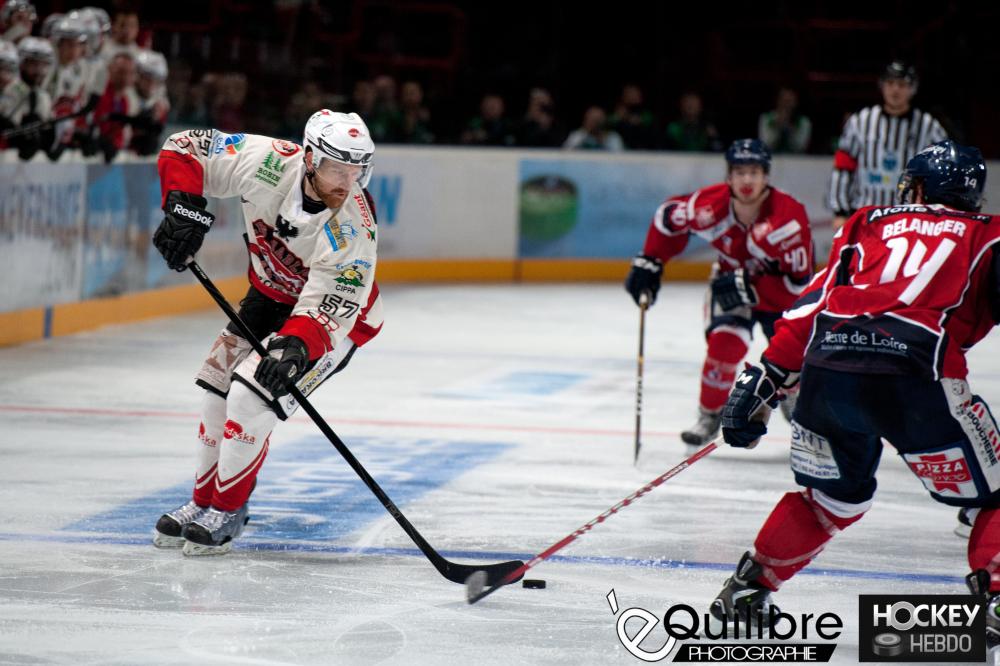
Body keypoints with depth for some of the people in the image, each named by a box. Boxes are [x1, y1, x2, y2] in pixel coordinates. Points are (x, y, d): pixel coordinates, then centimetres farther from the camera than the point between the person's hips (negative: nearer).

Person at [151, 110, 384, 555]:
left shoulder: (351, 229, -34)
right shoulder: (268, 162, -25)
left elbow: (328, 307, -36)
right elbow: (186, 150, -15)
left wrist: (295, 346, -53)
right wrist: (183, 207, -29)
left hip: (334, 317, -5)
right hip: (270, 293, 6)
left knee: (252, 396, -19)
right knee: (218, 388, 4)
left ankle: (229, 510, -2)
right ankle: (203, 502, 22)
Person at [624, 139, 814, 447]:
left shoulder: (789, 216, -35)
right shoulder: (711, 205, -26)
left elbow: (799, 283, -33)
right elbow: (669, 216, -4)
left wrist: (749, 288, -39)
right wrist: (648, 262, -5)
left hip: (780, 291, -1)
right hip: (731, 280, 1)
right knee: (725, 343, -23)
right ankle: (709, 416, -2)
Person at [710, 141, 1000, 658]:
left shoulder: (869, 226, 29)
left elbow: (810, 306, 23)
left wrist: (763, 382, 23)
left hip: (826, 367, 4)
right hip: (912, 371, -4)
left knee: (834, 495, 29)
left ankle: (748, 587, 31)